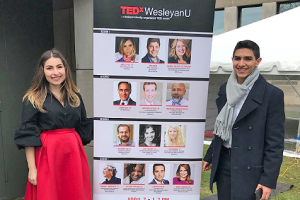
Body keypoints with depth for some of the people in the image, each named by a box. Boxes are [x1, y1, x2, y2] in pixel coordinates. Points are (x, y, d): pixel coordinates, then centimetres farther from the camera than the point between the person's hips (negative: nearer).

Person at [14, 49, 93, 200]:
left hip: (74, 154, 4)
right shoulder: (33, 99, -4)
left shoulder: (75, 96, 8)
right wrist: (32, 168, -9)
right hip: (47, 155, -3)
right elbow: (28, 136, -6)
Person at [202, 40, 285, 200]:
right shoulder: (225, 89, 6)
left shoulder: (272, 94, -10)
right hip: (222, 164, 5)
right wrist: (209, 156, 17)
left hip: (249, 169, -5)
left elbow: (275, 142, -10)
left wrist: (268, 180, -12)